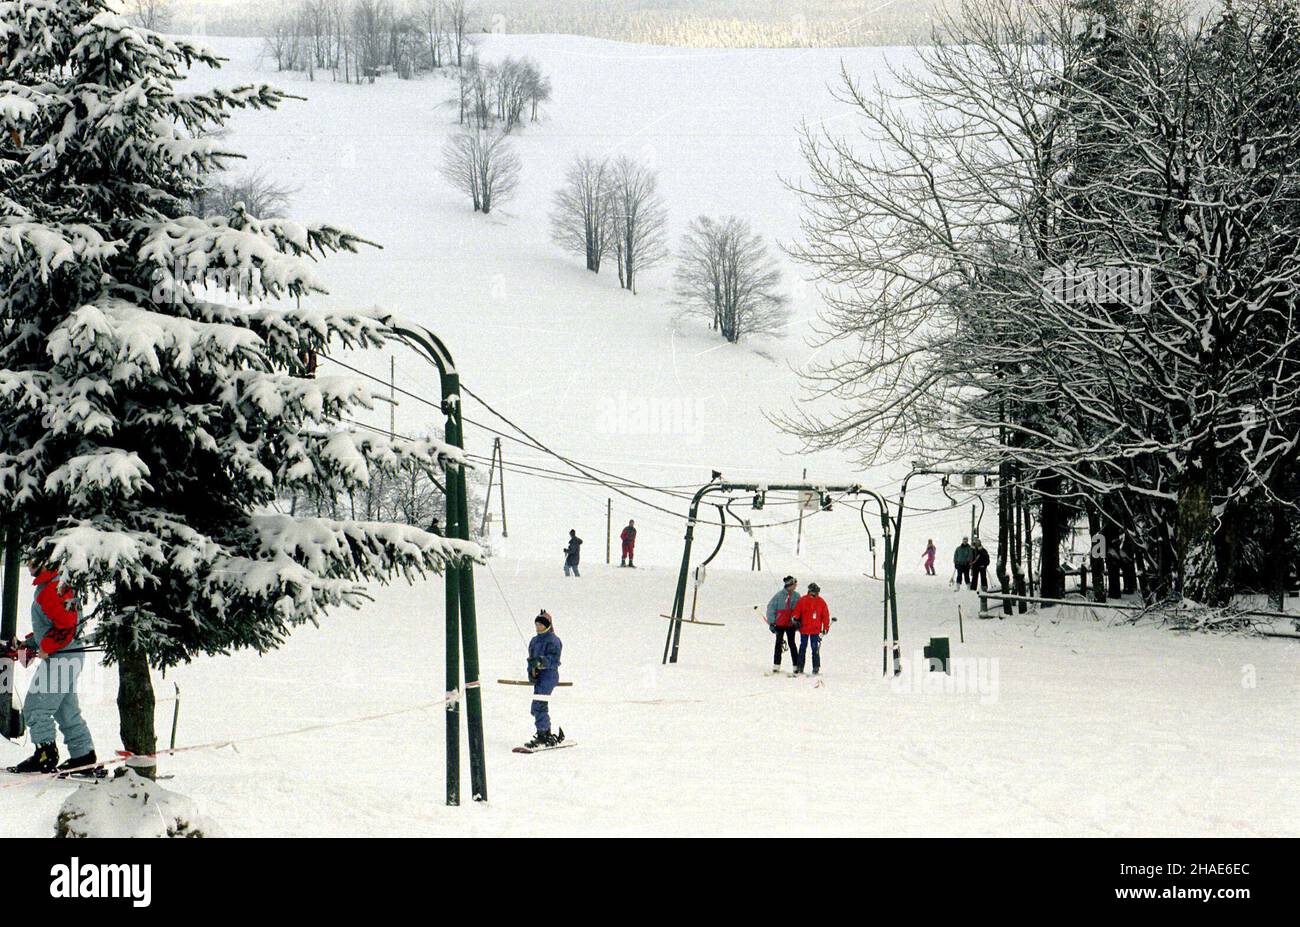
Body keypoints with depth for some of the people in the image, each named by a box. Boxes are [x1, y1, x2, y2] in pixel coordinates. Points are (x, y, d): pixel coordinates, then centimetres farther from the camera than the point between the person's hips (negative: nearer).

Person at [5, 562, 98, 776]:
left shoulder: (55, 588, -17)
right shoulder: (45, 587, 17)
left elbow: (67, 625, -24)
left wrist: (46, 648, -19)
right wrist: (24, 645, 19)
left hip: (63, 657, -11)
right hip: (65, 659, 11)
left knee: (36, 707, -9)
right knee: (66, 710, 15)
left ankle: (46, 755, -9)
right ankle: (83, 753, 19)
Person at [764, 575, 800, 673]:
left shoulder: (796, 596, 2)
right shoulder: (779, 595, -7)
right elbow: (771, 607, -4)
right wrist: (771, 622, -7)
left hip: (791, 624, 2)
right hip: (780, 624, -2)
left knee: (792, 644, 3)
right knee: (779, 643, 3)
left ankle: (796, 665, 5)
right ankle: (776, 665, 8)